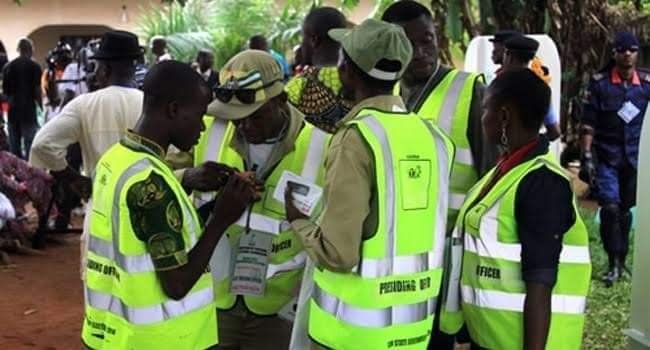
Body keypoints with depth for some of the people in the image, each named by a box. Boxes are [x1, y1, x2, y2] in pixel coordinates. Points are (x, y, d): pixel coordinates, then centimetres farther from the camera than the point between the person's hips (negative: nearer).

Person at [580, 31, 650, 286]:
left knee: (625, 209, 11)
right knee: (610, 208, -12)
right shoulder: (599, 83, -3)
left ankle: (621, 261, 25)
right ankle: (614, 264, -3)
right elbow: (588, 123, -4)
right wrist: (587, 156, -10)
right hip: (606, 157, -2)